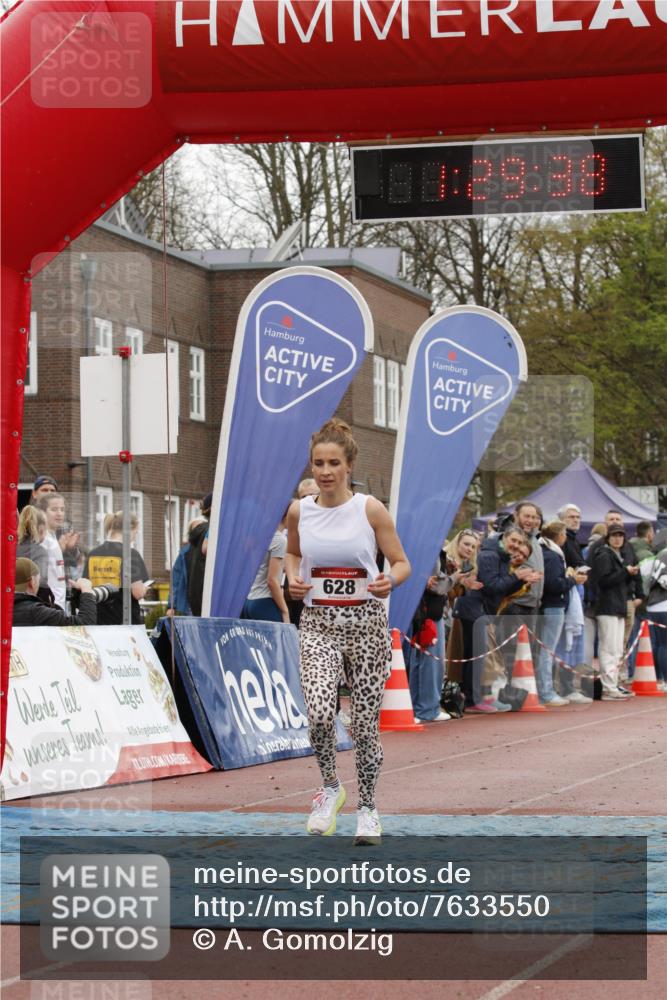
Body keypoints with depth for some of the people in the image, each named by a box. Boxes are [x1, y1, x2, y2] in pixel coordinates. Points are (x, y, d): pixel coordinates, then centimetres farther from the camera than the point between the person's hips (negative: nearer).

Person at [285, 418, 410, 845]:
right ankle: (331, 787, 8)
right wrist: (294, 579, 1)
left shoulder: (371, 509, -6)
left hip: (366, 622, -1)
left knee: (365, 722, 3)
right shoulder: (299, 511, 1)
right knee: (320, 714, -19)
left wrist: (389, 580, -21)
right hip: (318, 623, 1)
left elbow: (403, 563, 0)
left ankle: (368, 807, 23)